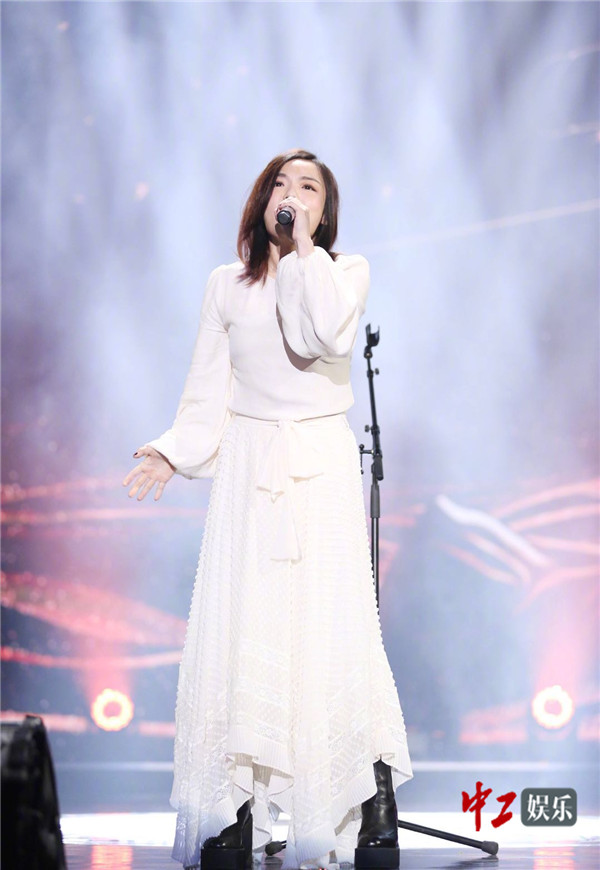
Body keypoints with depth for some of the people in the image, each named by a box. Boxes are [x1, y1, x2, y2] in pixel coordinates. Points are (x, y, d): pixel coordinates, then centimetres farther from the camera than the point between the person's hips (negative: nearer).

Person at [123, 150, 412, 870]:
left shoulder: (346, 270, 5)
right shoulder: (227, 285, 11)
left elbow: (330, 334, -17)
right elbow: (208, 389, 10)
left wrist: (303, 245, -11)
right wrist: (174, 453, -4)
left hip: (322, 466, -2)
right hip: (249, 468, 2)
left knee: (331, 617, -7)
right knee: (241, 622, -4)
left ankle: (372, 796, 3)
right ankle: (235, 805, 0)